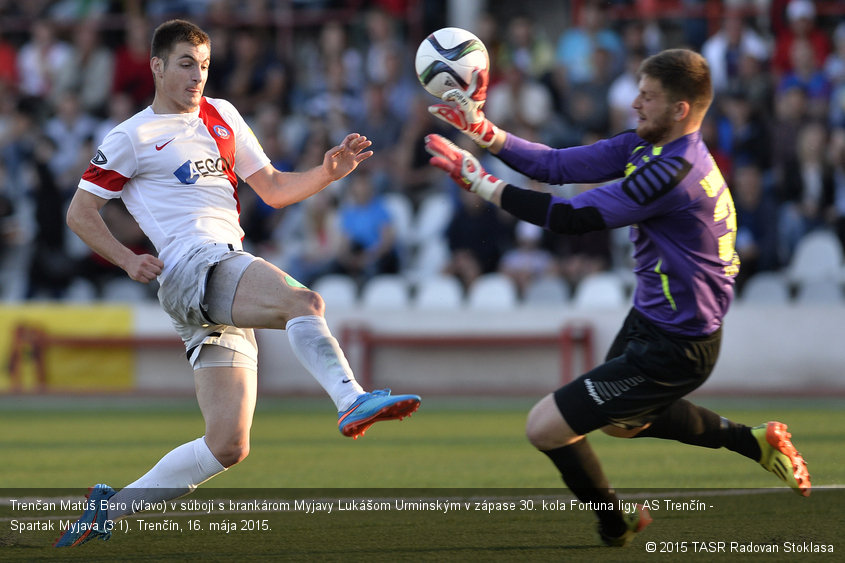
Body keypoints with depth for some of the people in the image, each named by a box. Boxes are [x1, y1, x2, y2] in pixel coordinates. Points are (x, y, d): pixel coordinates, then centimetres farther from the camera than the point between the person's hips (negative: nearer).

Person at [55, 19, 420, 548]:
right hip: (192, 266, -7)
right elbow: (80, 212, 8)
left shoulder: (221, 116, 24)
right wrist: (128, 260, -7)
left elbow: (273, 188, 26)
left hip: (230, 277, 7)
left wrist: (328, 172, 8)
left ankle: (111, 506, 8)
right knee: (303, 301, -34)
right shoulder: (133, 137, 6)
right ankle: (354, 401, -53)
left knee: (228, 445, -1)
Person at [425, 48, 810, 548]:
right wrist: (483, 129, -10)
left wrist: (480, 182, -24)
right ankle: (755, 441, 37)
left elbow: (571, 217, -29)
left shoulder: (674, 173, -30)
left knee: (546, 427, -6)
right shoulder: (644, 147, -1)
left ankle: (616, 527, 18)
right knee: (621, 422, 34)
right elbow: (557, 166, 1)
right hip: (650, 321, 10)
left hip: (672, 348, -10)